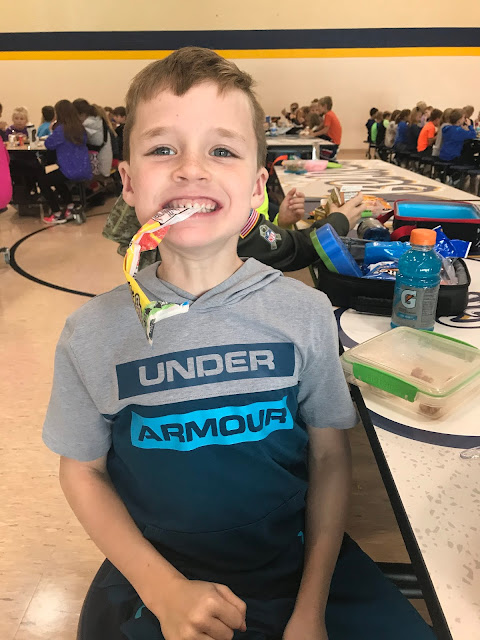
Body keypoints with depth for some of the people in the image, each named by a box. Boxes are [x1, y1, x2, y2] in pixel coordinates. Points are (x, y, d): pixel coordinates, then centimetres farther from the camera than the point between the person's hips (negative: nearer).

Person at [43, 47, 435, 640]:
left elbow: (329, 458, -5)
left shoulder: (305, 313, -13)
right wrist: (163, 588, -12)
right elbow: (82, 470, -3)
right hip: (154, 576, 0)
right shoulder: (92, 334, -14)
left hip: (298, 561, 1)